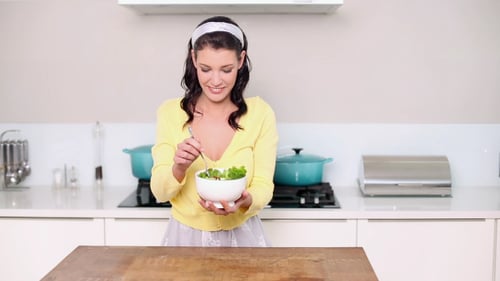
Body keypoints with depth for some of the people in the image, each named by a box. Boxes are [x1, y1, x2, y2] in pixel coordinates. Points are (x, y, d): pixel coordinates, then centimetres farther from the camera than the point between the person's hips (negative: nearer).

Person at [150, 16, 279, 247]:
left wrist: (245, 202, -29)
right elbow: (160, 192, -8)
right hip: (185, 236, 0)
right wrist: (179, 167, -27)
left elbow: (263, 187, -9)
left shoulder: (260, 113, -9)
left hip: (243, 236, 0)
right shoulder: (170, 113, -7)